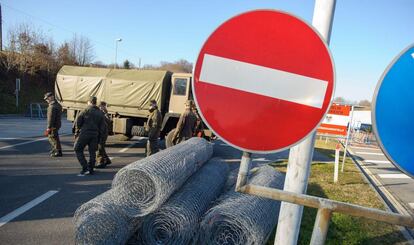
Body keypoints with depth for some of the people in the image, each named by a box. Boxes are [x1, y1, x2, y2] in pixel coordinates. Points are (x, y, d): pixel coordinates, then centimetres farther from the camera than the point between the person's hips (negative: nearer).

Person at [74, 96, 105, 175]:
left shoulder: (86, 110, -4)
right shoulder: (100, 113, 10)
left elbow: (77, 122, -6)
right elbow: (102, 128, 8)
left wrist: (77, 132, 8)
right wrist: (99, 139, 12)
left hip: (84, 133, -4)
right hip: (95, 135, 4)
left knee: (78, 150, 7)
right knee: (92, 152, 12)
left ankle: (85, 168, -3)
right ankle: (91, 170, 15)